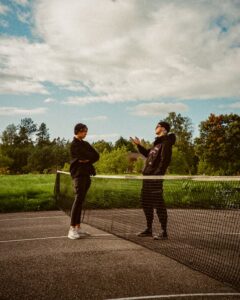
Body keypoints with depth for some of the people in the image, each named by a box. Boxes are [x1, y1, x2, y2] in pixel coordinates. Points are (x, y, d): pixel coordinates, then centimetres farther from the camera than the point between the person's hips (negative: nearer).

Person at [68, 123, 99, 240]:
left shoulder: (85, 144, 19)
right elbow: (88, 155, -16)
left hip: (86, 174, 8)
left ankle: (78, 227, 12)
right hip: (79, 174, -8)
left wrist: (87, 160, -7)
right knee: (78, 199, -15)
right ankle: (72, 229, -16)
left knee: (81, 200, 8)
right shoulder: (75, 144, -4)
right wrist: (91, 157, 3)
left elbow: (96, 156, 8)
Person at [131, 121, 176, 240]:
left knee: (158, 204, -7)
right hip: (147, 177, 10)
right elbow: (148, 154, 32)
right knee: (145, 203, 14)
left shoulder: (166, 143, -9)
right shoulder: (157, 143, 21)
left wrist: (157, 174, -24)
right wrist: (139, 145, 26)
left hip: (155, 178, -10)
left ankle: (164, 232, 1)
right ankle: (149, 229, 25)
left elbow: (164, 161, -19)